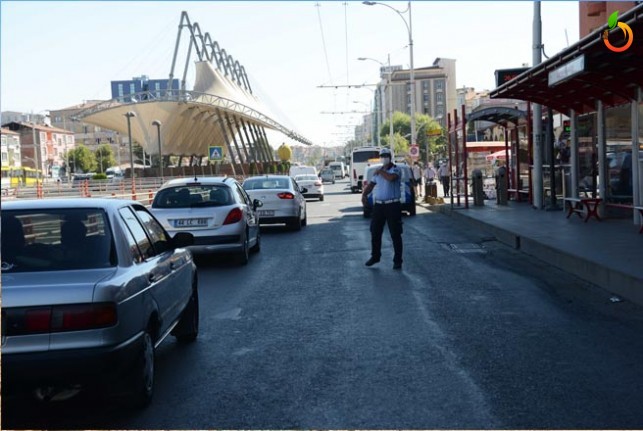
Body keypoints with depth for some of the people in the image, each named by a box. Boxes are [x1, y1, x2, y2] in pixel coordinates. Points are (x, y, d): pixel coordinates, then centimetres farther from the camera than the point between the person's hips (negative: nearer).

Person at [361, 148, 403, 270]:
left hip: (392, 206, -6)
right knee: (375, 233, 11)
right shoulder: (378, 171, 15)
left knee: (395, 234, -1)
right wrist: (364, 194, -3)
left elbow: (391, 178, -28)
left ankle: (397, 260, 7)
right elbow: (370, 185, 16)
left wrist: (381, 171, -12)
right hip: (378, 205, 6)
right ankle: (375, 256, 27)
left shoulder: (396, 169, -6)